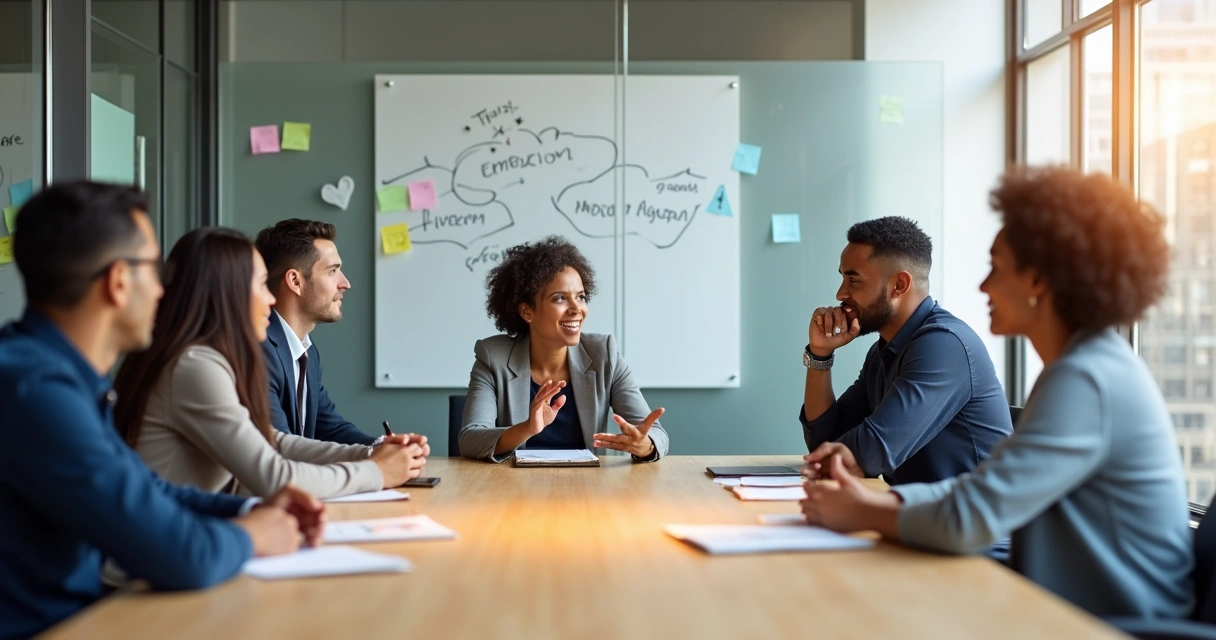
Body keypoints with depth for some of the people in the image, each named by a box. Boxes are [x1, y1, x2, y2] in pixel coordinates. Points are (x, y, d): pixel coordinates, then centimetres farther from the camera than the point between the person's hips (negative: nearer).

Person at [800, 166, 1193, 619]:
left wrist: (865, 516, -10)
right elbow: (990, 485, 8)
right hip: (1073, 612, 8)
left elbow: (969, 519, -26)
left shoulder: (1084, 380, -21)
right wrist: (881, 501, -5)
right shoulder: (1089, 363, 10)